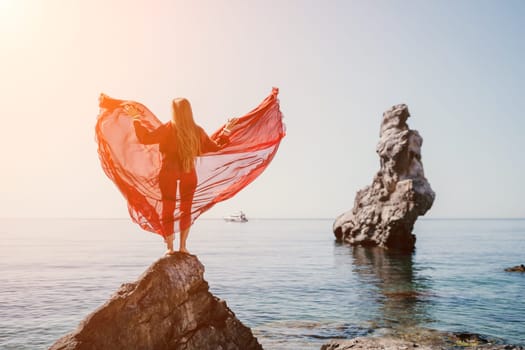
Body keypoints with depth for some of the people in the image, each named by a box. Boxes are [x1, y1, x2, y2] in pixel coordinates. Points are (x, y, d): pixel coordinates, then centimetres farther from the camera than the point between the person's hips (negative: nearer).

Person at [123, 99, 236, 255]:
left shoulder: (167, 129, -11)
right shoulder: (198, 131, -3)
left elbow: (145, 138, -11)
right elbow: (215, 147, 7)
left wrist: (136, 118, -3)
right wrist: (226, 131, 19)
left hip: (168, 174, -2)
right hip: (189, 175, 2)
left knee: (167, 210, 8)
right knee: (186, 210, 16)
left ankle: (170, 248, 8)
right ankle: (182, 246, 16)